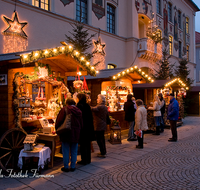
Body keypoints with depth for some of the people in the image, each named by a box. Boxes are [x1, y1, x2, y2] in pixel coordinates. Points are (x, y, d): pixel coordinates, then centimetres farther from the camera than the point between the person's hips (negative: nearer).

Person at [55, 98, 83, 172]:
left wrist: (57, 129, 2)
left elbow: (59, 121, -12)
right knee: (74, 151, 13)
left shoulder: (64, 109, -10)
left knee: (66, 151, 7)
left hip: (66, 133, -4)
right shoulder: (78, 111, 6)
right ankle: (73, 167, 20)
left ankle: (66, 167, 14)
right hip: (76, 134, 4)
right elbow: (81, 124, 10)